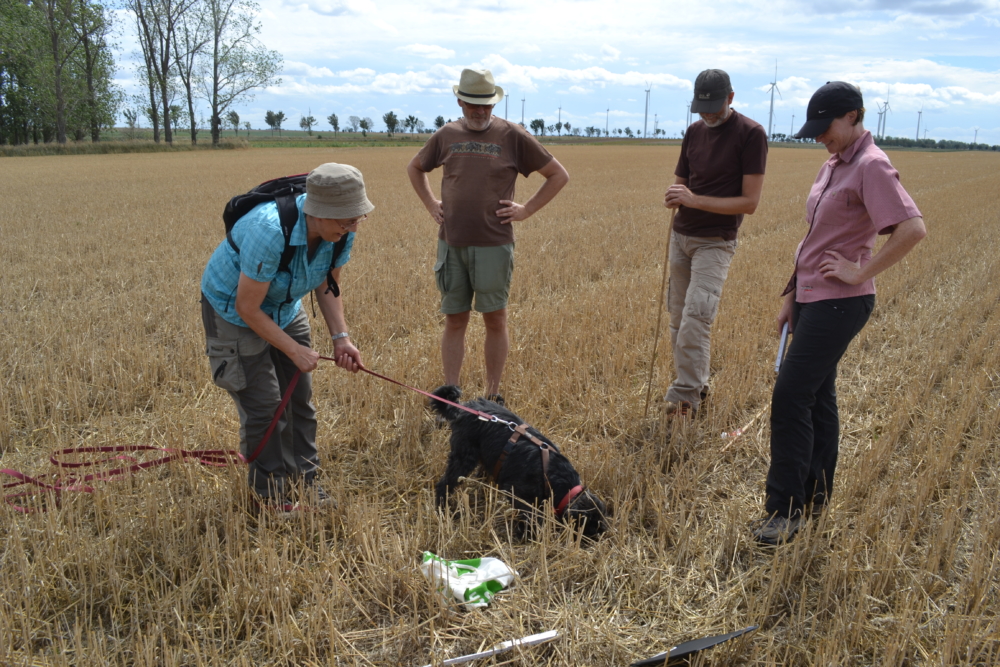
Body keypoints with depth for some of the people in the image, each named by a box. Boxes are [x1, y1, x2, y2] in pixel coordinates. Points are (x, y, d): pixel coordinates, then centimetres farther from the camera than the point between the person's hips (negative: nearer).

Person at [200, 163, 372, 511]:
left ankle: (304, 479, 22)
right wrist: (295, 351, -24)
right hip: (234, 310, -6)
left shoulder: (341, 232, -18)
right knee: (264, 405, -6)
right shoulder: (270, 231, -39)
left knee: (300, 397, 7)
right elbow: (247, 308, -29)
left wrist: (341, 337, -15)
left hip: (285, 309, 6)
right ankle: (271, 493, 12)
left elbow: (327, 287, -2)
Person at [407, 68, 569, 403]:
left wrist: (527, 210, -2)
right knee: (454, 320, 7)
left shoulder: (513, 136, -2)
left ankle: (493, 398, 17)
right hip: (451, 245, 3)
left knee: (495, 321, 5)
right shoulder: (446, 135, 8)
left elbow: (559, 175, 4)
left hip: (493, 245, -3)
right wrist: (431, 204, 13)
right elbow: (414, 168, 26)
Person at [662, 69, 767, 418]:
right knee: (678, 318, 7)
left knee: (695, 317, -16)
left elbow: (750, 201, -14)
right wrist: (673, 197, -9)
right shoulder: (694, 131, 9)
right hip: (681, 236, 6)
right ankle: (697, 384, 19)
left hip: (715, 242, -6)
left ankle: (685, 396, -11)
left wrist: (694, 200, -22)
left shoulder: (750, 134, -10)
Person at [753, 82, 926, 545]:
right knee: (817, 397, 14)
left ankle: (785, 510, 0)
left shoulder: (871, 167, -14)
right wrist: (791, 294, 16)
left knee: (791, 399, -10)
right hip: (811, 298, 9)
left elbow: (913, 228, -25)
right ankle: (815, 497, 27)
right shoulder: (833, 165, 14)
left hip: (839, 303, -9)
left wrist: (861, 272, -19)